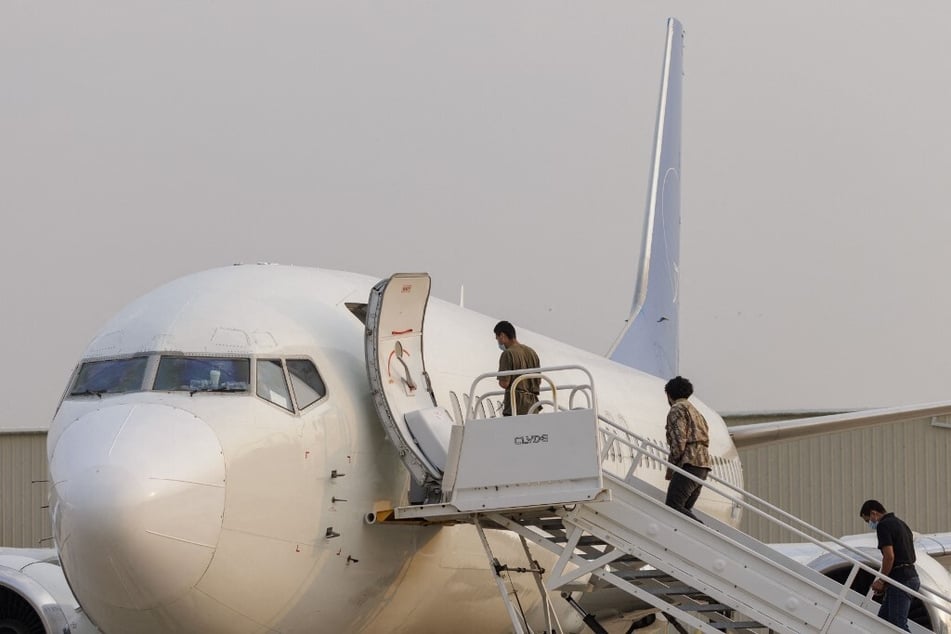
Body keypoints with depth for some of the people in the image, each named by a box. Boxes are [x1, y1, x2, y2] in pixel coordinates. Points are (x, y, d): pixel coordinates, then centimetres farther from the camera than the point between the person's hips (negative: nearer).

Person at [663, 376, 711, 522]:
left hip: (689, 464, -9)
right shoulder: (696, 413, 29)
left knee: (673, 506, -16)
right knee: (685, 509, 9)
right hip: (703, 465, 9)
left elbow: (679, 440, -13)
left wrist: (671, 466, -6)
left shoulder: (677, 410, 0)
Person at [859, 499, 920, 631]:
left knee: (898, 625, -11)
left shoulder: (883, 525, -10)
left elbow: (889, 556, -19)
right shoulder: (901, 524, 21)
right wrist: (886, 582, 18)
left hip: (900, 580, -10)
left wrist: (881, 581, -8)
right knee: (882, 619, 14)